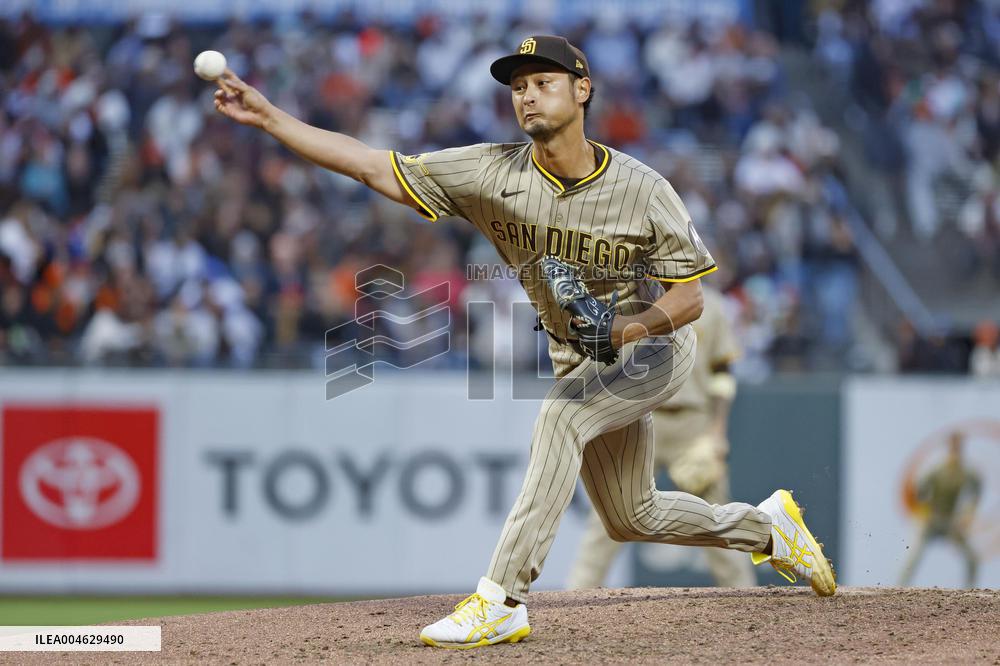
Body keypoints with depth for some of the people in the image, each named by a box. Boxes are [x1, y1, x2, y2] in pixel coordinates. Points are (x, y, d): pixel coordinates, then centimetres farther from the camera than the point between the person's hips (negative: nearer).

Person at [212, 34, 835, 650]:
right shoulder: (495, 174, -16)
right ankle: (765, 526, 41)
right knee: (632, 518, 13)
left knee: (561, 415, -32)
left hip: (654, 344, -5)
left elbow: (689, 297, -19)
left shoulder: (642, 189, -23)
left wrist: (620, 329, -38)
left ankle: (502, 602, -34)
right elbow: (373, 166, -19)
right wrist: (269, 117, -28)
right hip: (580, 362, 5)